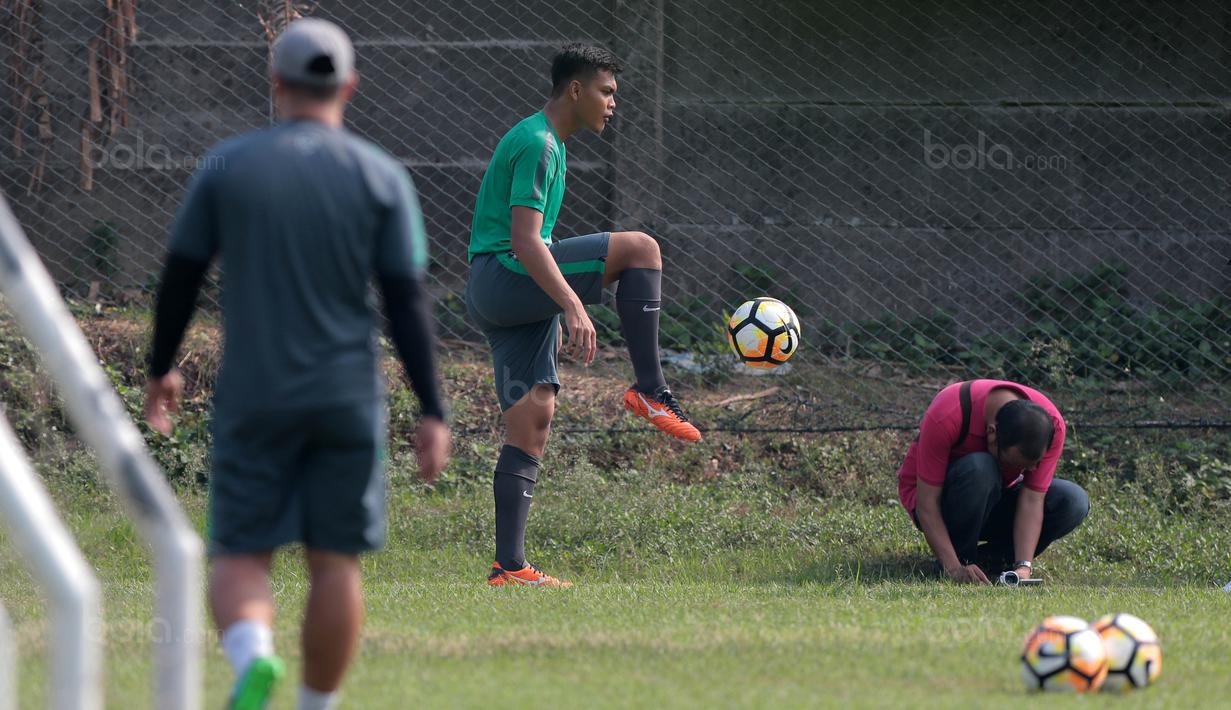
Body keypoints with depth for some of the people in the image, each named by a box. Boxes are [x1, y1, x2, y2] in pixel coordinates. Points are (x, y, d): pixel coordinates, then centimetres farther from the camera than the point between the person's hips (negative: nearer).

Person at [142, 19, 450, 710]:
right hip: (348, 397, 0)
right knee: (336, 561, 9)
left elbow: (181, 277, 4)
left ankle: (251, 653, -27)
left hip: (253, 399, 0)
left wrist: (162, 369, 19)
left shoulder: (228, 166, 0)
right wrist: (433, 413, -4)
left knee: (240, 555, 3)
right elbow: (408, 301, -5)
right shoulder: (382, 177, -1)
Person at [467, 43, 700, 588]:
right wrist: (573, 307, -29)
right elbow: (525, 242, -21)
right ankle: (649, 390, -13)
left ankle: (509, 567, -1)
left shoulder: (542, 142, 23)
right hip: (503, 277, -10)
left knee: (533, 422, 3)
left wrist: (556, 319, 32)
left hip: (497, 298, 10)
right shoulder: (537, 145, -10)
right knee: (640, 248, -16)